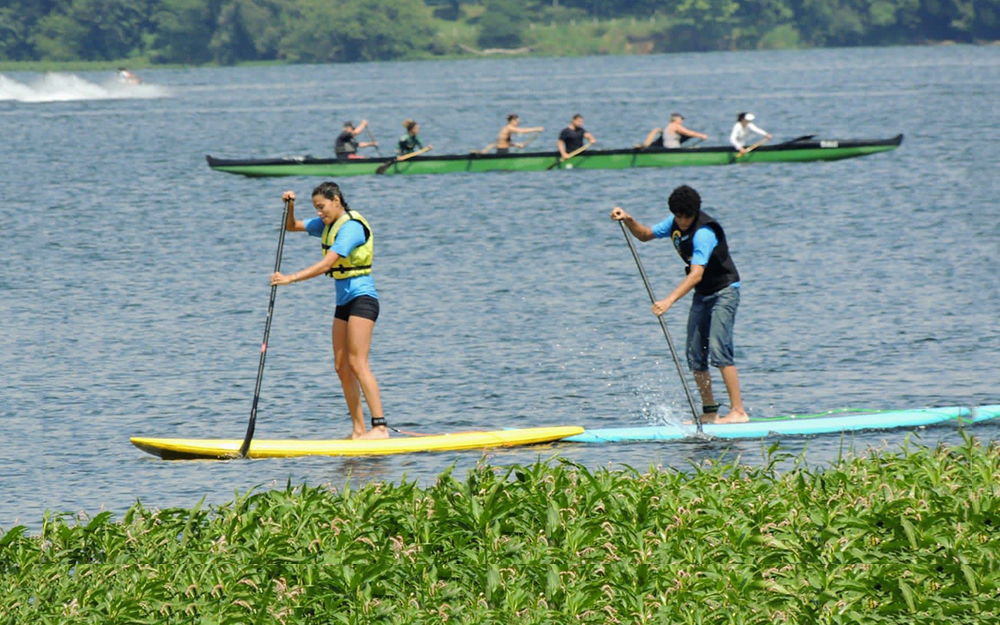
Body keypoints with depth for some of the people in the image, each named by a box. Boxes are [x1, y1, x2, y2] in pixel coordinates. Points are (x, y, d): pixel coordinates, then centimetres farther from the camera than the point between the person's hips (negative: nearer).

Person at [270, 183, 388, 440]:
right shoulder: (328, 224, 12)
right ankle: (358, 430, 4)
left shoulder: (351, 227, -17)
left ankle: (380, 427, -21)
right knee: (342, 366, 4)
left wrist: (290, 278, -29)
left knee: (357, 363, -17)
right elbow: (292, 227, 22)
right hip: (344, 302, 10)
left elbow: (326, 265, -25)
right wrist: (290, 206, 1)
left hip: (361, 297, -10)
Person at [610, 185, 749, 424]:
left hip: (724, 291, -9)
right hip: (702, 295, 9)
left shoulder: (703, 233, -27)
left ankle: (738, 411, -21)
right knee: (695, 355, 4)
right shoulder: (675, 224, 0)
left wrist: (670, 300, -46)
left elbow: (696, 274, -37)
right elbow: (645, 234, 15)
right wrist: (628, 220, -6)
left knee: (718, 350, -20)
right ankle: (710, 413, 10)